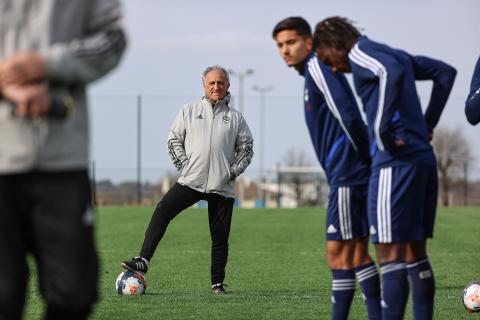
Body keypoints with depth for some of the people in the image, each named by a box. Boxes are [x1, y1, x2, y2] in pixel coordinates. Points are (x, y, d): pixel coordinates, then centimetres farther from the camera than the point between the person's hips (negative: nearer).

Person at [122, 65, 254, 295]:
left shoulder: (235, 117, 12)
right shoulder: (189, 111, 10)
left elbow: (246, 148, 13)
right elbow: (174, 139, 8)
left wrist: (233, 171, 0)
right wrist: (184, 165, -3)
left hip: (222, 187, 1)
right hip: (191, 181, -1)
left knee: (220, 237, 2)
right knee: (162, 211, -20)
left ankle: (218, 283, 12)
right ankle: (143, 260, -24)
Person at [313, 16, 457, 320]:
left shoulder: (360, 52, -4)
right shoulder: (395, 54, 22)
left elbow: (392, 72, -25)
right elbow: (445, 73, 27)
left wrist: (383, 131, -22)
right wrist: (428, 123, 21)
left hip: (396, 161, -9)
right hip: (424, 159, 9)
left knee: (390, 255, -9)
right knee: (416, 254, 11)